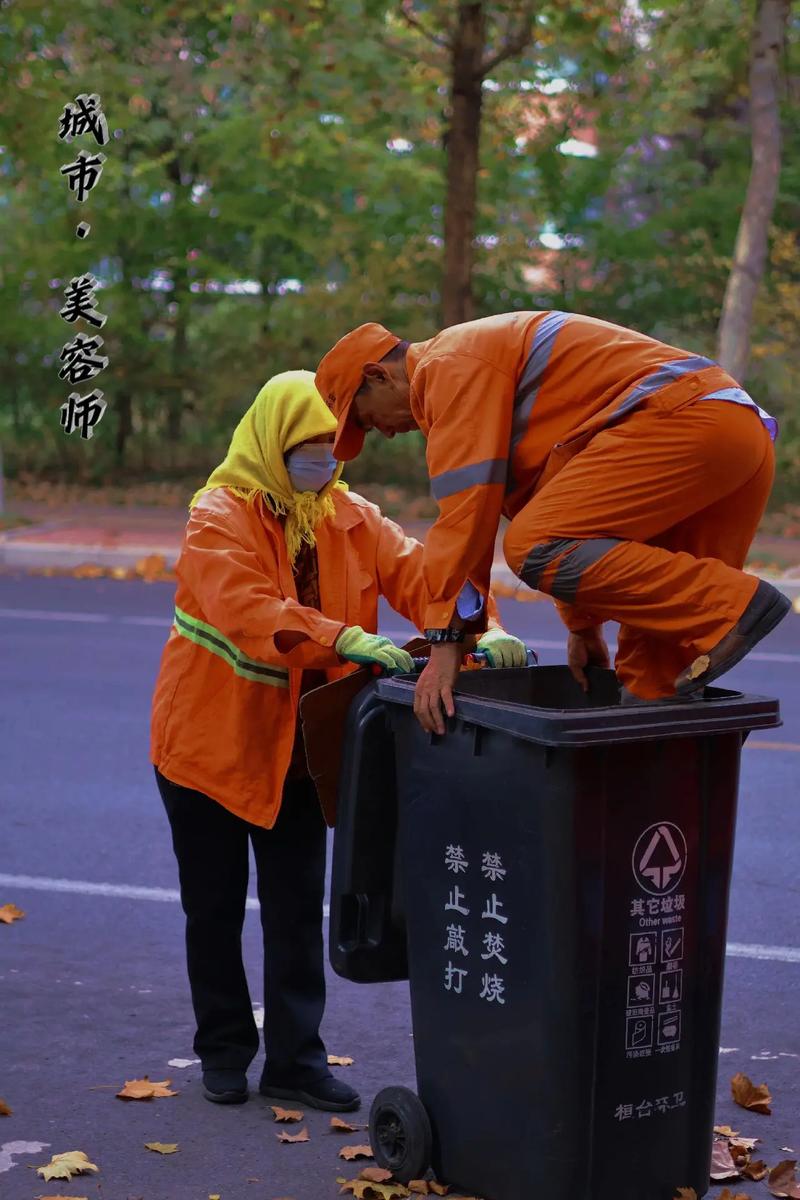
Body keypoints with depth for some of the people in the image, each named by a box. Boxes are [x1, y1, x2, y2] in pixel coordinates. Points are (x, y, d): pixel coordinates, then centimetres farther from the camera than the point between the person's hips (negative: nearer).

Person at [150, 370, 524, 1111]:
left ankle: (295, 1060, 13)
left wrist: (479, 631, -29)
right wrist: (345, 641, -44)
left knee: (298, 909, 5)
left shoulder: (351, 520, 1)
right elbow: (245, 608, -33)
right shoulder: (221, 517, -16)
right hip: (209, 737, -4)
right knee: (215, 907, 8)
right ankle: (224, 1050, 24)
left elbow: (415, 574, -10)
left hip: (294, 744, 4)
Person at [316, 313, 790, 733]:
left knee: (536, 549, -17)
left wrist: (445, 639, -10)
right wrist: (583, 625, 37)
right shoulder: (482, 359, 30)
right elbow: (555, 499, 34)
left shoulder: (448, 367, -2)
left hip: (682, 419, -11)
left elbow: (467, 507, -12)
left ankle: (729, 607, -19)